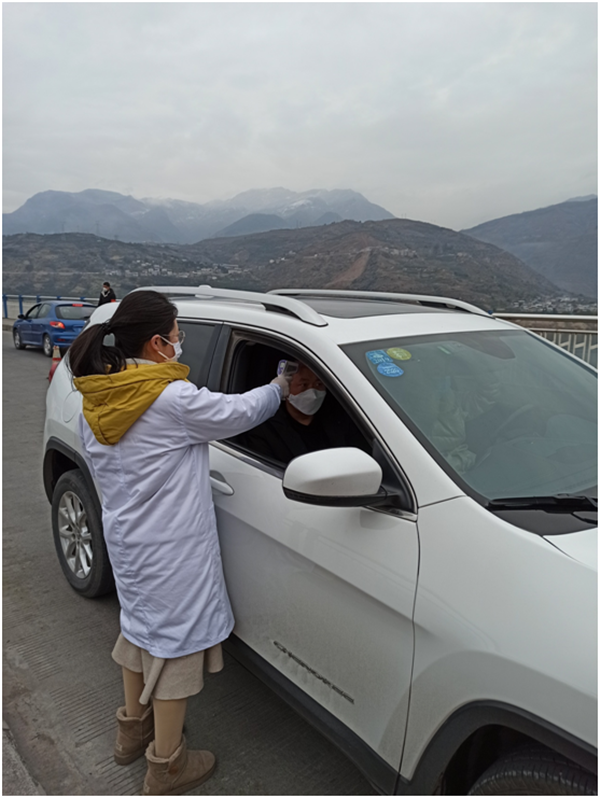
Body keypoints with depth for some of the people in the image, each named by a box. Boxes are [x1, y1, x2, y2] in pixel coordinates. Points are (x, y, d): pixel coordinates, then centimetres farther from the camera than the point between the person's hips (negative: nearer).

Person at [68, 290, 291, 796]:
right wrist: (283, 386, 3)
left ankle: (134, 729, 47)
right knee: (174, 645, 8)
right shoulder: (172, 400, -25)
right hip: (171, 551, -8)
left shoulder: (95, 403, 1)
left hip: (125, 540, 9)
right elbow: (240, 412, -14)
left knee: (141, 628, 26)